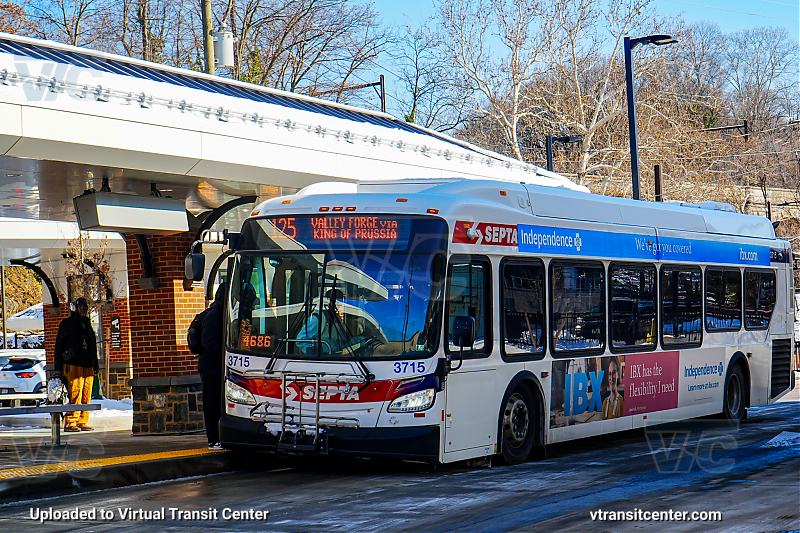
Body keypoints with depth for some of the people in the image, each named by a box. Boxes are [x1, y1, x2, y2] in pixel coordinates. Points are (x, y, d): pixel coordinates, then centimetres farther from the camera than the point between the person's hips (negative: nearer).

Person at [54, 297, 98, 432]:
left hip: (88, 366, 6)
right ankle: (70, 422, -12)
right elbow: (59, 345, 2)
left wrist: (95, 365, 23)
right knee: (75, 395, -14)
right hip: (73, 366, -6)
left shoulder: (87, 323, 21)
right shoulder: (67, 323, 4)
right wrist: (58, 367, -3)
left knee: (86, 396, 2)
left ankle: (82, 422, 6)